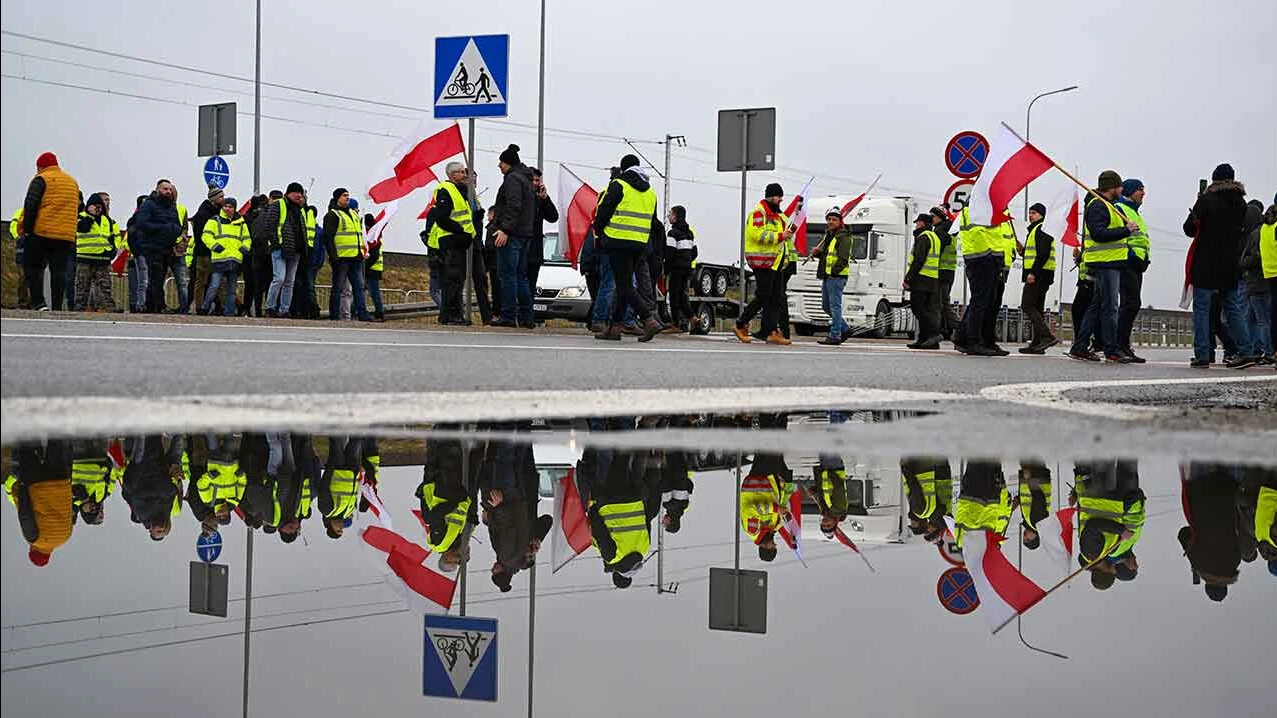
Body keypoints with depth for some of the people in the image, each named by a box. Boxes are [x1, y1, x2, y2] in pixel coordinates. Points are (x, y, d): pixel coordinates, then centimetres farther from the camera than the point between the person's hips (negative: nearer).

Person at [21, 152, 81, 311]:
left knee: (31, 266, 4)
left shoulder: (41, 180, -2)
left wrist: (26, 229, -8)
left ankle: (39, 302, -9)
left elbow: (30, 205, -10)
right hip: (66, 236, 5)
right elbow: (80, 207, 24)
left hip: (41, 232, -5)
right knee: (59, 271, 4)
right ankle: (57, 308, -2)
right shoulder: (73, 182, 19)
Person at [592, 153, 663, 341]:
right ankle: (614, 327, 15)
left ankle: (649, 320, -19)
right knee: (624, 284, 13)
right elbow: (652, 221, 20)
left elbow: (603, 211, -7)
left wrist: (598, 231, 9)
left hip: (619, 242, -7)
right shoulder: (650, 191, 17)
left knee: (624, 285, -7)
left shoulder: (618, 185, -6)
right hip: (640, 245, 7)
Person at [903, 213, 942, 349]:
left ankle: (934, 333, -20)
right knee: (926, 310, 9)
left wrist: (908, 279, -17)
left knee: (917, 307, -10)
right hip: (933, 281, 9)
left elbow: (918, 260, -17)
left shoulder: (923, 237, -8)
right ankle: (923, 339, 9)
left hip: (922, 279, -9)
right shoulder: (935, 237, 22)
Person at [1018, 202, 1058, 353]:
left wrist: (1033, 273, -24)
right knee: (1036, 308, 10)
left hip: (1037, 274, -11)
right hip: (1039, 275, 11)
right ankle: (1037, 343, 11)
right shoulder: (1034, 229, 23)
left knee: (1027, 305, -13)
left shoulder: (1041, 229, -11)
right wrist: (1023, 251, 13)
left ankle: (1047, 336, -20)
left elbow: (1043, 253, -20)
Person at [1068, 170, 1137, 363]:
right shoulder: (1097, 206, -12)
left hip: (1110, 263, 11)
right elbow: (1098, 233, -23)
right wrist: (1126, 230, -20)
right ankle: (1112, 350, -7)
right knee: (1110, 305, -9)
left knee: (1098, 305, 12)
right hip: (1104, 262, -11)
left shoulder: (1106, 205, 23)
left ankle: (1079, 346, 14)